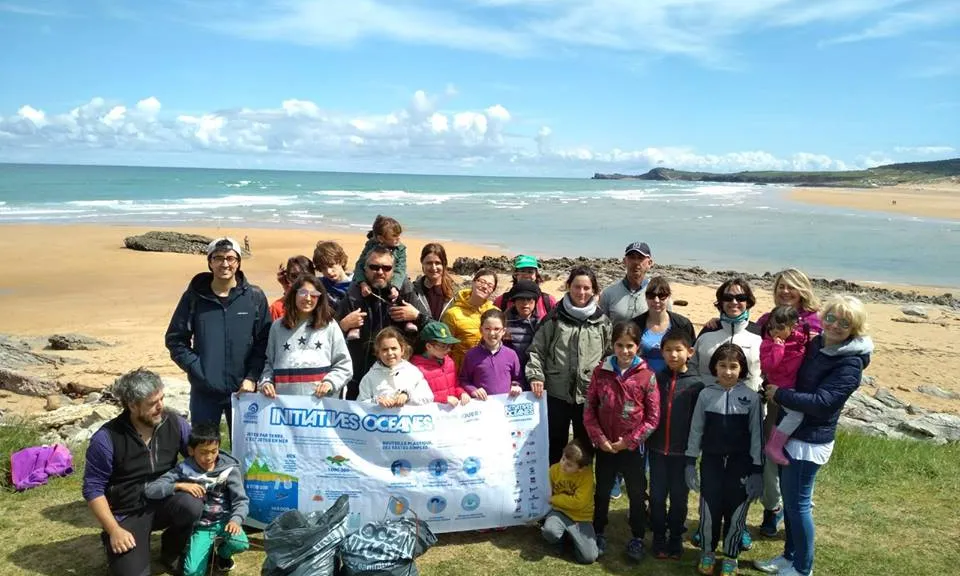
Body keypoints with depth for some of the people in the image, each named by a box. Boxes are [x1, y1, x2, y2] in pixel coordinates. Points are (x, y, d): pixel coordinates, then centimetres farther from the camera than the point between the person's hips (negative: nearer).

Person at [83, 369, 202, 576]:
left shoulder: (174, 423, -8)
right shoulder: (106, 439, -17)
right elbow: (93, 489, -12)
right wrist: (114, 530, -17)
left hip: (164, 503, 3)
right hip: (127, 514, -3)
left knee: (192, 506, -30)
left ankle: (170, 554, 1)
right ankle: (114, 546, 17)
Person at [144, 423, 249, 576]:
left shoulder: (228, 469, -9)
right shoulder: (183, 470, -10)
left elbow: (241, 500, -11)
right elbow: (150, 490, -16)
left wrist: (236, 520, -31)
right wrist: (179, 485, -29)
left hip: (224, 520, 0)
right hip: (200, 526, 0)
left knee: (240, 543, -30)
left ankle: (223, 554, 8)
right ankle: (209, 551, 19)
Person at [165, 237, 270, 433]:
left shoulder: (255, 297, 0)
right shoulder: (194, 297, 1)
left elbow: (264, 342, 0)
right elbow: (175, 339, 4)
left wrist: (251, 377, -9)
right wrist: (196, 369, -7)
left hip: (242, 390, 0)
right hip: (204, 392, 1)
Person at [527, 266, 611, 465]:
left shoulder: (602, 321, 4)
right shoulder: (554, 318, 1)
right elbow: (536, 350, 2)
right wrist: (536, 375, -10)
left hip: (589, 395, 1)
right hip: (556, 393, 0)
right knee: (555, 445, 11)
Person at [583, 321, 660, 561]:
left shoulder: (647, 376, -10)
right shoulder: (601, 372, -4)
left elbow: (653, 418, -9)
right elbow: (589, 410, -1)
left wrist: (629, 441, -12)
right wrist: (599, 438, -10)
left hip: (633, 447, -2)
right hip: (605, 447, 2)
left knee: (637, 494, 13)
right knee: (602, 492, 17)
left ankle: (637, 538, 31)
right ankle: (598, 534, 35)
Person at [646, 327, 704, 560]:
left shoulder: (696, 383, -6)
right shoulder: (656, 379, -1)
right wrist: (646, 441, -1)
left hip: (682, 451, -1)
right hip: (657, 449, 2)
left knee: (679, 497, 11)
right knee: (657, 496, 9)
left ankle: (676, 538, 28)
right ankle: (659, 538, 25)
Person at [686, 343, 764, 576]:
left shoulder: (751, 397, -7)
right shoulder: (706, 394, -4)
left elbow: (756, 434, -3)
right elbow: (696, 430, 2)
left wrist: (757, 471, -3)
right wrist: (690, 463, 2)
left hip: (740, 464, -1)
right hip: (711, 462, 1)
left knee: (736, 511, 10)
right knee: (709, 510, 10)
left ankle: (731, 557, 30)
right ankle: (707, 553, 31)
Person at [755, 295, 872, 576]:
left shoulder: (850, 364, -18)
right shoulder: (816, 345, 5)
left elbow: (821, 402, -24)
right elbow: (791, 376, 22)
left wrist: (779, 394, -18)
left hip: (810, 442, -8)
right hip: (791, 433, 8)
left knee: (797, 503, 2)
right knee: (790, 499, 18)